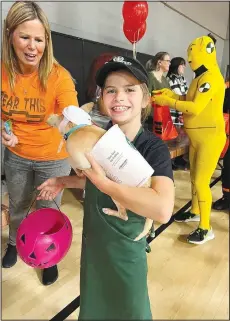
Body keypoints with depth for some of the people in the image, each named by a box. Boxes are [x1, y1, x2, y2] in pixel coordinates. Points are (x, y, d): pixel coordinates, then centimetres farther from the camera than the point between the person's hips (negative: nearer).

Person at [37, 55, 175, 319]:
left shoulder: (154, 148, -23)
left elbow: (163, 209, -39)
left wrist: (105, 183, -35)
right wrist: (65, 181, 4)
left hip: (125, 248, -5)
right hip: (92, 241, 5)